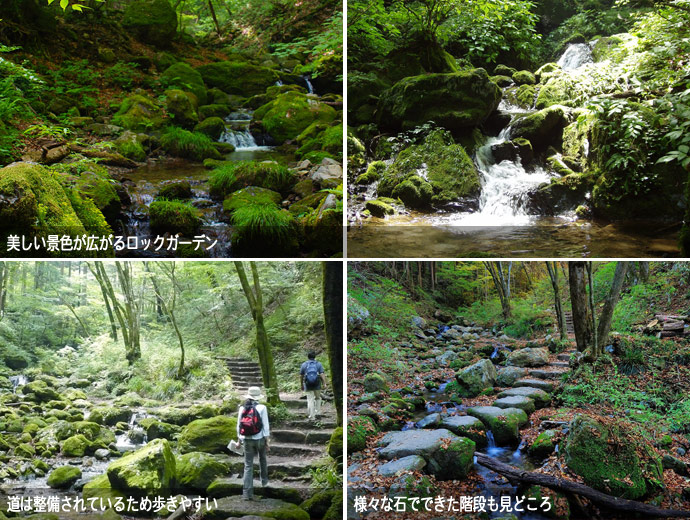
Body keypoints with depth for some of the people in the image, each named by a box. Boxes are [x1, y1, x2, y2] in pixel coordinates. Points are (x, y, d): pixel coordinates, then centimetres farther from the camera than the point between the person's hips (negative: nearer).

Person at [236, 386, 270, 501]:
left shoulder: (242, 408, -3)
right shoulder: (262, 408, -11)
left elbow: (239, 425, 2)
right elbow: (265, 425, -10)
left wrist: (239, 440, 14)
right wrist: (267, 441, -2)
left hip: (247, 440, 1)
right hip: (260, 438, -1)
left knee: (248, 466, 4)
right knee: (262, 459, 28)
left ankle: (247, 492, -4)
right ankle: (264, 480, 45)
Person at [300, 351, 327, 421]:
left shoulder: (304, 364, 5)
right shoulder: (318, 364, 3)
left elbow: (301, 376, 7)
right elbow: (322, 374, -8)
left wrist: (301, 385, 17)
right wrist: (324, 384, -13)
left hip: (308, 385, 0)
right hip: (317, 385, 0)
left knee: (310, 400, 1)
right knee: (317, 398, 22)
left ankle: (312, 416, -5)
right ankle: (317, 411, 21)